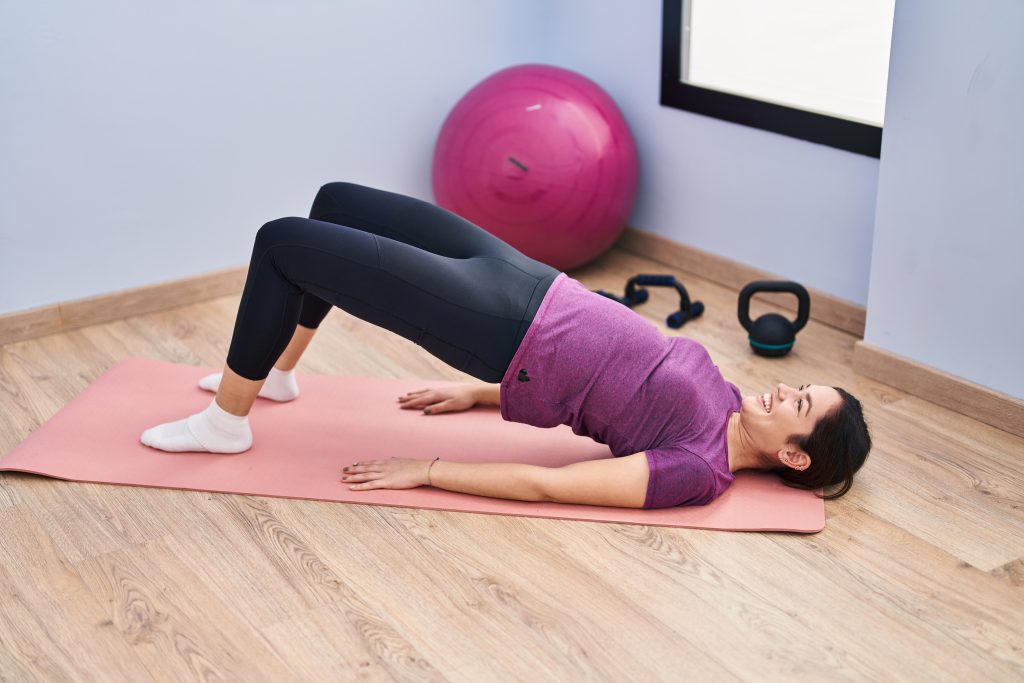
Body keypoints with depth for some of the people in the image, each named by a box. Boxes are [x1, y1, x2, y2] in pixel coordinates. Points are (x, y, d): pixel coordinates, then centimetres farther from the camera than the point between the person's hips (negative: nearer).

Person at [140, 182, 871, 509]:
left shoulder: (700, 470, -17)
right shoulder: (717, 397, 6)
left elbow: (544, 484, -19)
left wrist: (424, 471, -17)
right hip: (527, 288, 8)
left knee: (282, 243, -9)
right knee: (337, 203, 14)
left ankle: (227, 421, 12)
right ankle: (272, 373, 35)